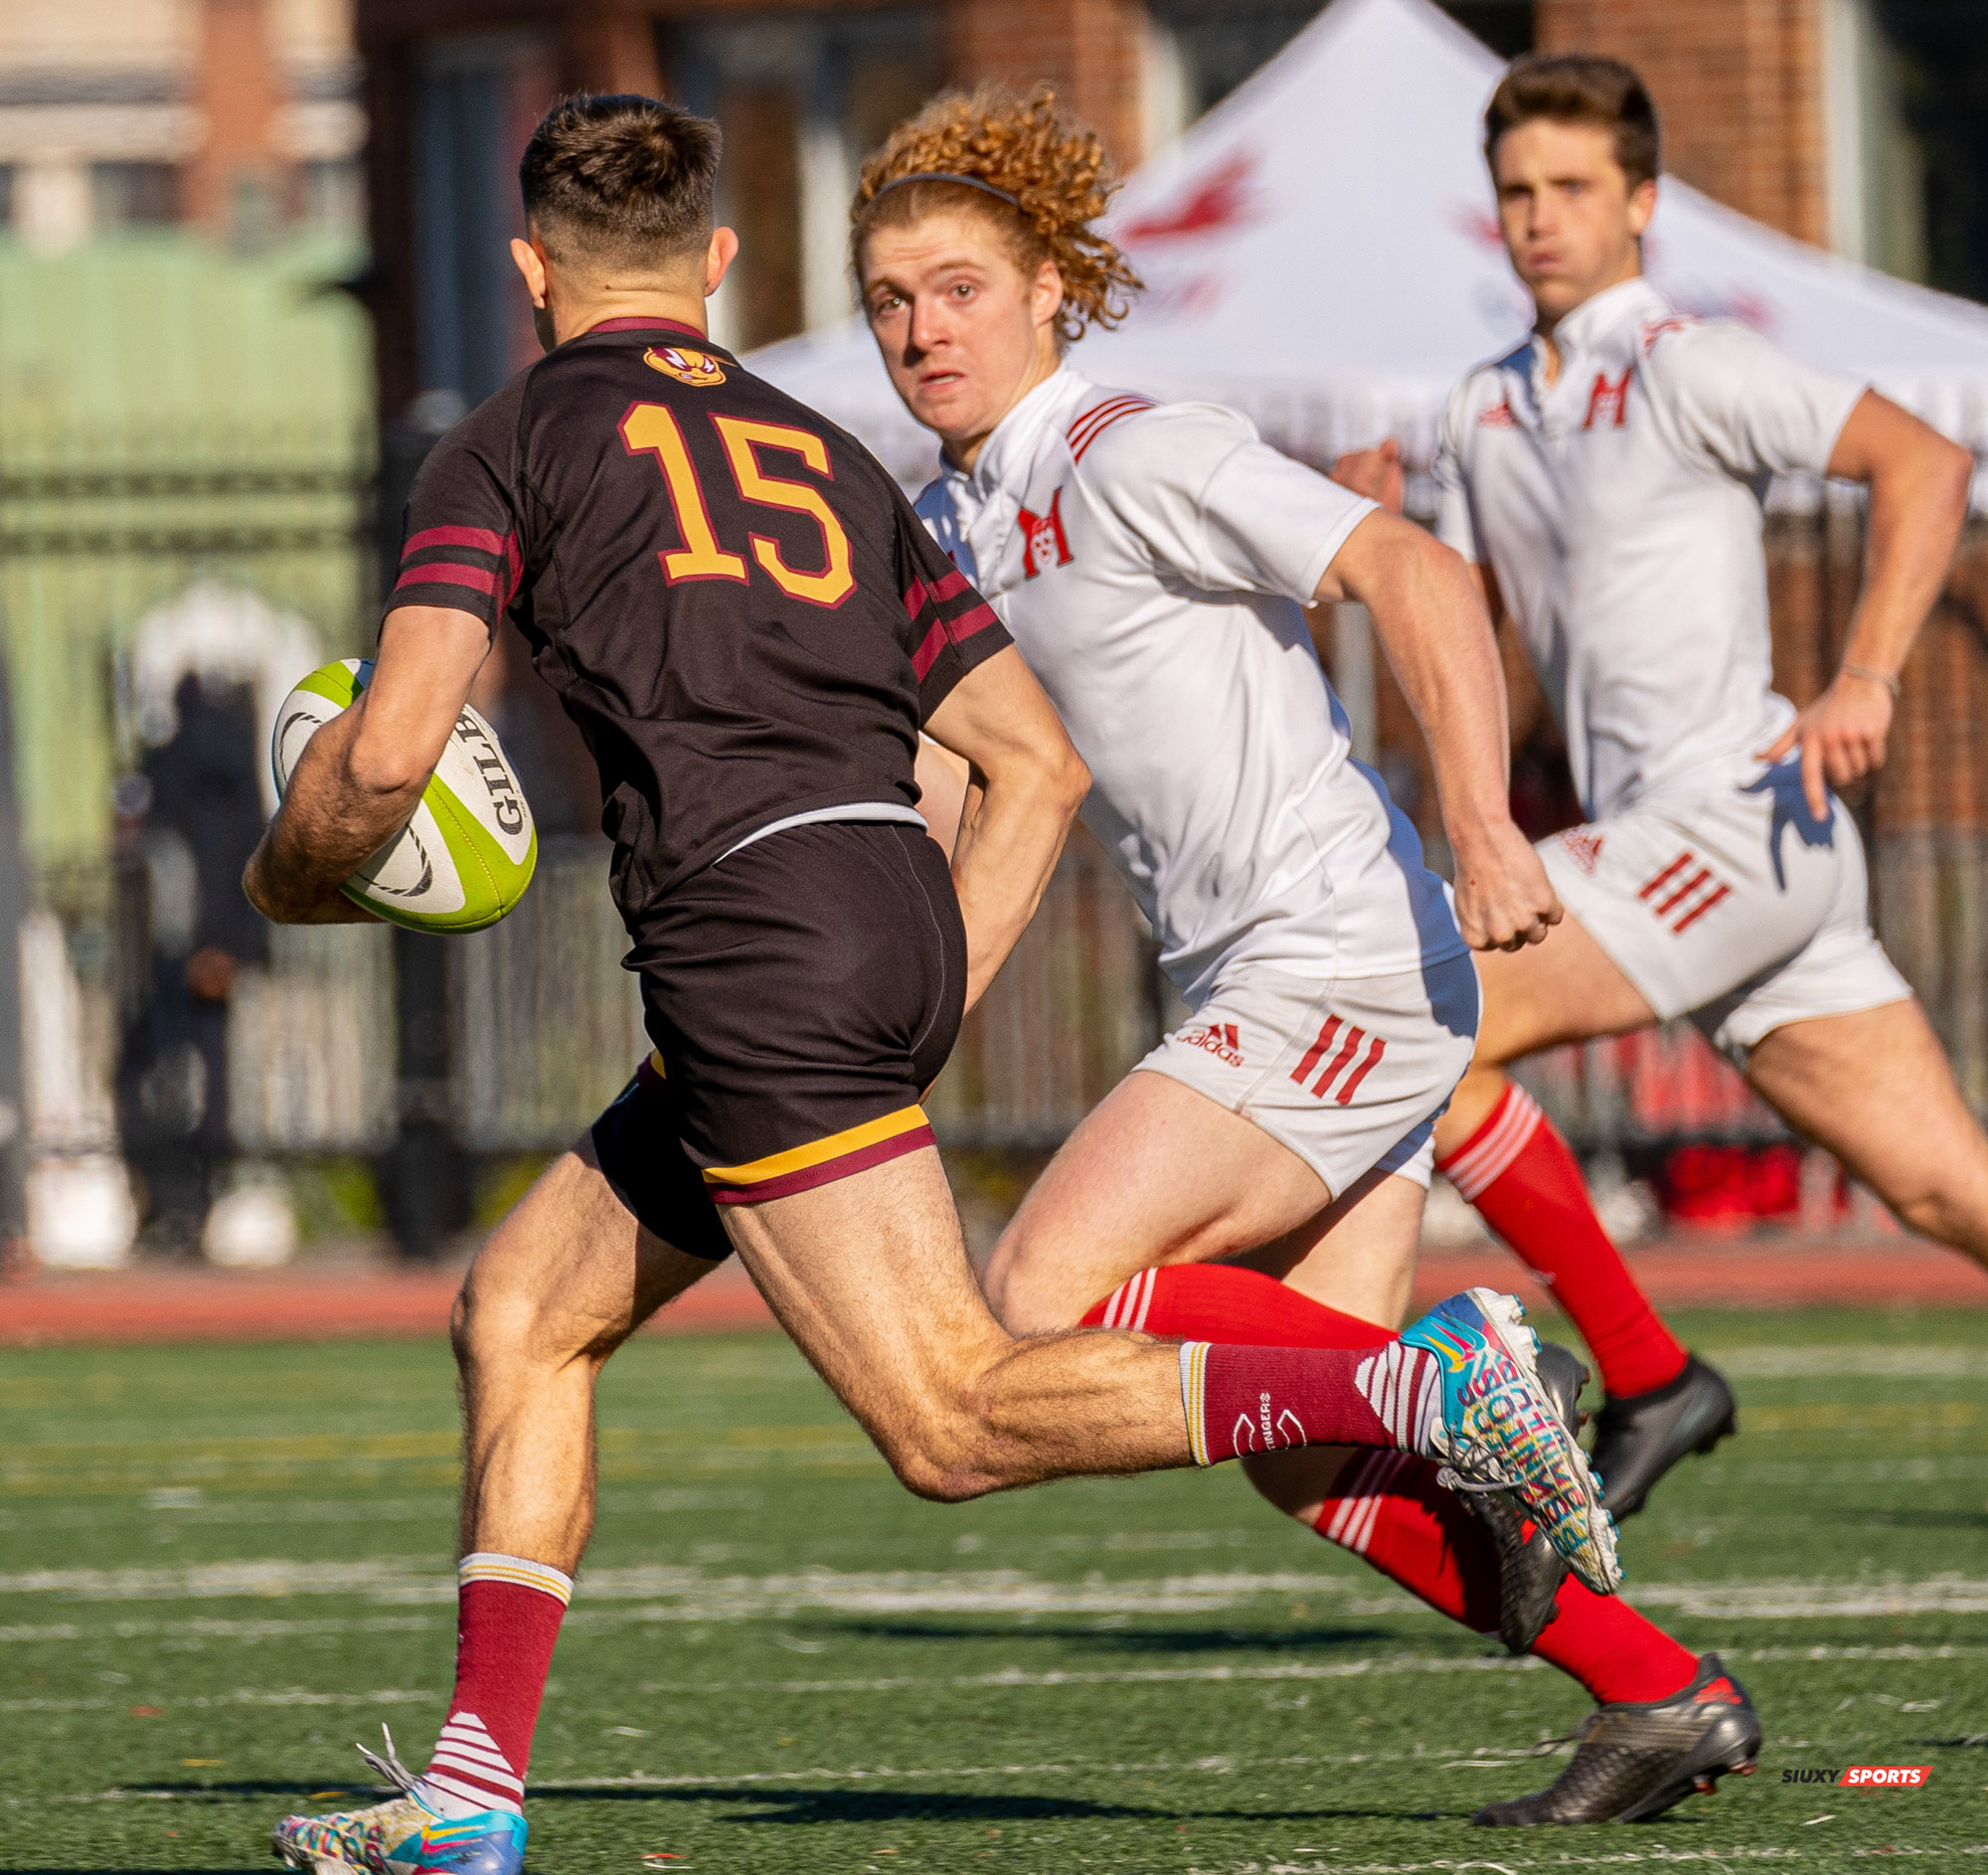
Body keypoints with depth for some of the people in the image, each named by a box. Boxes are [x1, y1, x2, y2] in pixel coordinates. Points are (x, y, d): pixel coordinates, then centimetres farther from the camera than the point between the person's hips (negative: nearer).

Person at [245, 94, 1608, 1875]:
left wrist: (293, 869, 17)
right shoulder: (829, 462, 26)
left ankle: (1418, 1387, -25)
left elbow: (390, 747, -4)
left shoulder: (514, 444, 8)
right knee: (519, 1310, 18)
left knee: (954, 1424, -12)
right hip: (901, 924, 8)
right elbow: (1038, 760, 21)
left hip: (755, 940, -8)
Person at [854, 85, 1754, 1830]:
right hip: (1260, 996, 9)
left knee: (1042, 1292, -18)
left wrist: (1483, 831, -30)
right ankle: (1666, 1697, 10)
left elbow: (1414, 572, -20)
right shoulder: (953, 523, 16)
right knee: (1299, 1458, 5)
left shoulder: (1136, 457, -11)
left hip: (1340, 957, -9)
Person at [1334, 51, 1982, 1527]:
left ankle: (1647, 1375, -7)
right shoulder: (1491, 412, 19)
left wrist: (1866, 682, -19)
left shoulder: (1681, 366, -6)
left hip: (1736, 811, -8)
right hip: (1666, 837, 8)